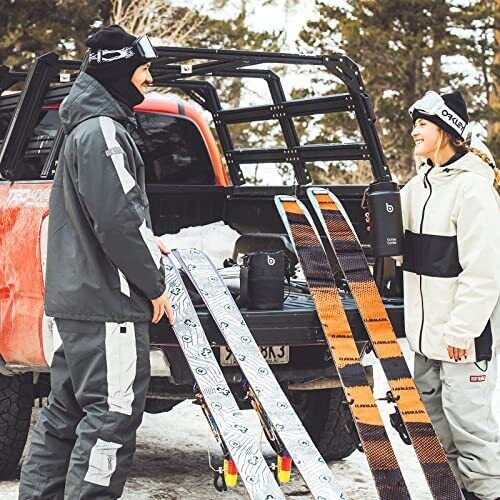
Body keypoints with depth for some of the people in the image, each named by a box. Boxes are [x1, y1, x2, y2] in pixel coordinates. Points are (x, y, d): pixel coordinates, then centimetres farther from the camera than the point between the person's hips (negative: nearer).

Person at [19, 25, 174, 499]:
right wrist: (153, 283, -12)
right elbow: (117, 219, -21)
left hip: (75, 296, 11)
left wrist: (145, 244, 21)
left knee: (65, 411, 15)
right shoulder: (103, 131, -14)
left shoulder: (86, 127, 20)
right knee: (112, 415, -7)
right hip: (107, 303, -11)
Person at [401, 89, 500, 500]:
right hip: (427, 328, 9)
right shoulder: (420, 185, 11)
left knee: (466, 412, -6)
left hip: (462, 332, -9)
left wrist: (462, 329, -21)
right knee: (433, 407, 16)